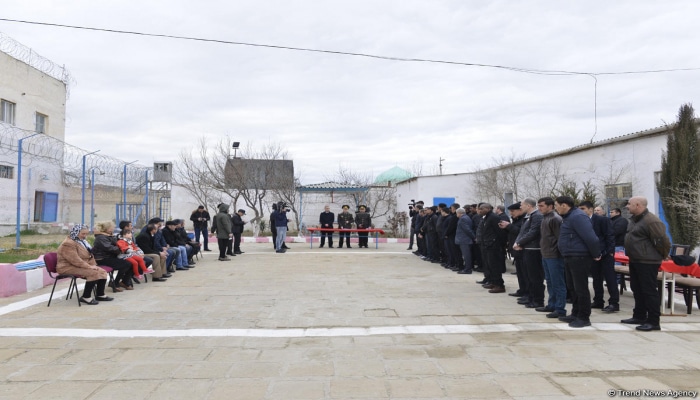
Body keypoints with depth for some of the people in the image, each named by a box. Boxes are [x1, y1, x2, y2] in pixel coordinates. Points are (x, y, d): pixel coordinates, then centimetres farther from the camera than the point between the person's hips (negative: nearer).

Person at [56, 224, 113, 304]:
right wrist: (89, 266, -25)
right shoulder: (68, 244, -18)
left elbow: (89, 255, 20)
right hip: (69, 267, -10)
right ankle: (85, 297, -20)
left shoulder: (82, 241, 15)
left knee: (102, 272, -5)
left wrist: (93, 265, 3)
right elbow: (75, 260, -26)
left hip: (83, 266, 10)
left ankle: (100, 295, 4)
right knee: (94, 273, -28)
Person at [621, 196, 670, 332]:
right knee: (637, 290, 16)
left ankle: (654, 321, 3)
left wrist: (661, 256, -5)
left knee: (649, 291, -5)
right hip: (634, 260, 10)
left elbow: (663, 241, -19)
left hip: (647, 262, -10)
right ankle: (639, 316, 28)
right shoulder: (634, 219, 12)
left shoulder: (651, 221, -19)